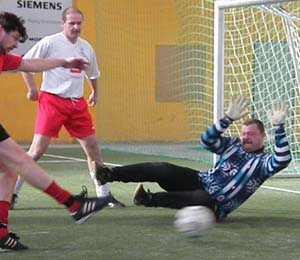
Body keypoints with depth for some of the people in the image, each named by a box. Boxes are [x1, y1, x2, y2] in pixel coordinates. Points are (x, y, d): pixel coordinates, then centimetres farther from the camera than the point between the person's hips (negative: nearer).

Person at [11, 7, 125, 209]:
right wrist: (32, 89, -5)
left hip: (78, 103, 5)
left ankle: (104, 194, 16)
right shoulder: (50, 43, -7)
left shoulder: (86, 47, 10)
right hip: (52, 100, -5)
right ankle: (12, 193, -2)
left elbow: (93, 73, 29)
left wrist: (95, 93, 35)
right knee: (38, 149, -11)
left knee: (93, 147, 4)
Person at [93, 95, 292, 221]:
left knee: (203, 200, -43)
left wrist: (279, 126, -32)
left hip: (216, 205, -5)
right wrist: (229, 119, -15)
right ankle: (109, 175, -26)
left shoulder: (263, 161, -3)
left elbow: (283, 160, -25)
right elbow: (207, 140, -4)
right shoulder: (233, 144, 10)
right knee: (164, 170, -20)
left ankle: (148, 199, -36)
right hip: (200, 181, 5)